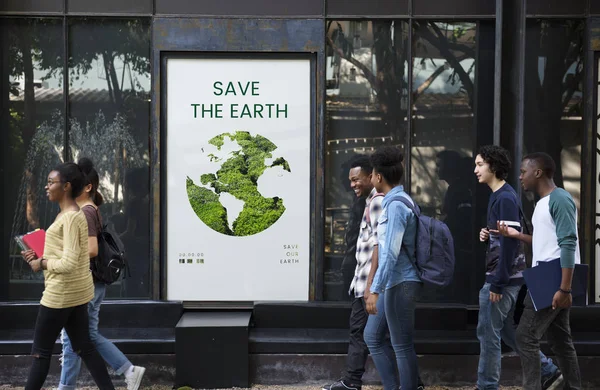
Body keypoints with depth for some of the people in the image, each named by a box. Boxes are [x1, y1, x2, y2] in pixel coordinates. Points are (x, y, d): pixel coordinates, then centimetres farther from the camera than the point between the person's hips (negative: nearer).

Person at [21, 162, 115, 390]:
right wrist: (39, 256, 8)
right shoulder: (70, 215, 12)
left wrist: (41, 264, -11)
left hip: (61, 293, -10)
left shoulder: (70, 218, -19)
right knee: (84, 348, 12)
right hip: (76, 291, 10)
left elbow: (68, 263, -25)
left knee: (41, 351, 2)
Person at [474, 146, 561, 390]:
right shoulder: (500, 195, 14)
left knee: (488, 333, -3)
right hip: (508, 277, 10)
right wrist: (487, 236, 1)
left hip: (503, 278, -10)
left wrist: (497, 283, -21)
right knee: (507, 331, 16)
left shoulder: (505, 198, -16)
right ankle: (547, 369, 23)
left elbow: (510, 242, -21)